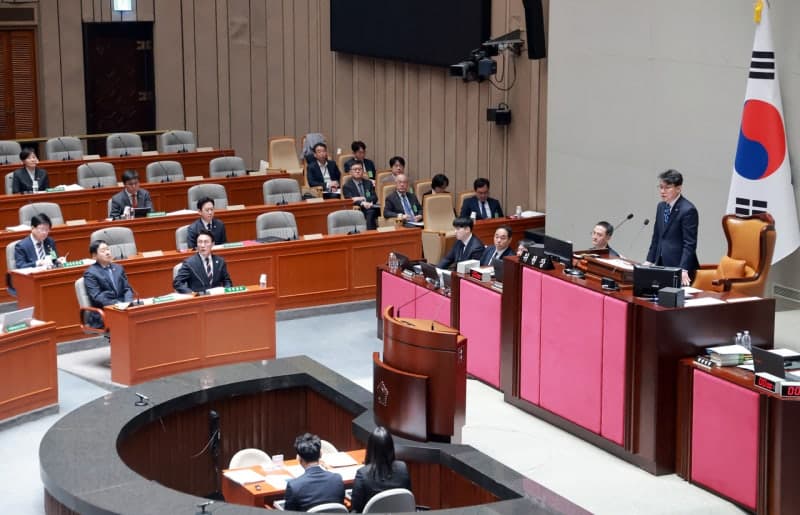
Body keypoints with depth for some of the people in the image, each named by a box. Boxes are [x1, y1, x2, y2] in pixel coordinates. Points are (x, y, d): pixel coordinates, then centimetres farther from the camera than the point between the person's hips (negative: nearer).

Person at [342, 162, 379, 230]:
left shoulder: (368, 183, 22)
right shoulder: (347, 186, 9)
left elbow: (375, 198, 12)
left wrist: (362, 199, -7)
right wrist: (362, 203, -23)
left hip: (371, 210, 3)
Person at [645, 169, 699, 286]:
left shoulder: (688, 210, -14)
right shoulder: (661, 207, 11)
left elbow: (689, 244, -17)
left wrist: (684, 270, -22)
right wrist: (650, 261, 13)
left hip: (679, 267, -7)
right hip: (662, 265, 7)